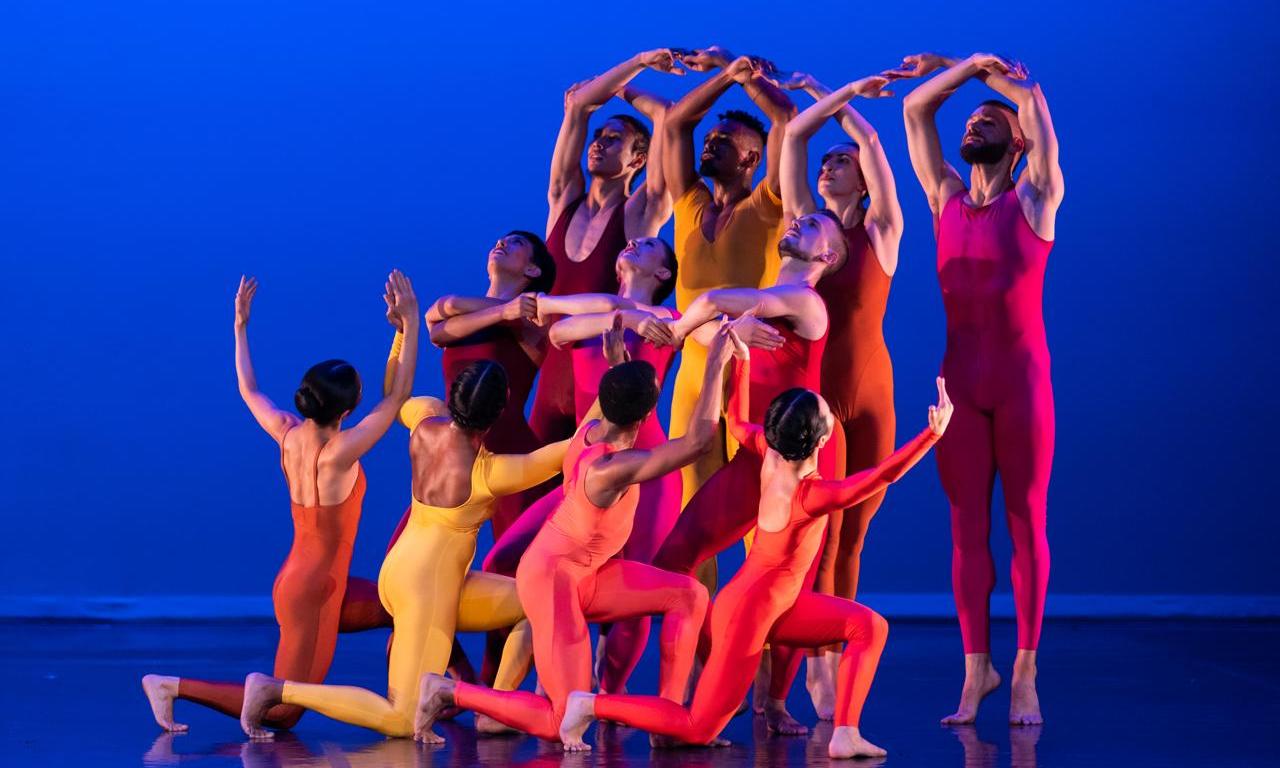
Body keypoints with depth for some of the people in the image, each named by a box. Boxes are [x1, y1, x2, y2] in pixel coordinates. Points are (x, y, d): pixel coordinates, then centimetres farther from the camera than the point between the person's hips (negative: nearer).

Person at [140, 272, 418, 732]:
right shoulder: (338, 452, -23)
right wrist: (410, 325, -20)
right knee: (281, 715, -1)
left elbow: (248, 390, 13)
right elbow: (397, 396, -22)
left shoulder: (288, 435, -5)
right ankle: (174, 687, -4)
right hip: (313, 591, -9)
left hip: (297, 579, 9)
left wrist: (240, 326, 20)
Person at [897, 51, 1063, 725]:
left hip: (1022, 377, -3)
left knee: (1026, 524, -1)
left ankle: (1024, 675, 2)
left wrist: (998, 76, 10)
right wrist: (969, 67, 18)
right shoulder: (946, 199, 13)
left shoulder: (1034, 200, 3)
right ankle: (975, 669, 8)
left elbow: (1034, 100, -5)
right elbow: (915, 109, 14)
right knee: (968, 528, 3)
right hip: (959, 379, 4)